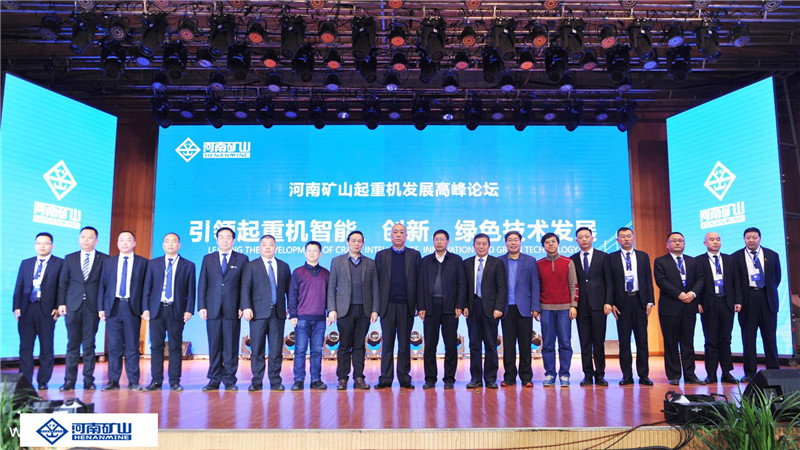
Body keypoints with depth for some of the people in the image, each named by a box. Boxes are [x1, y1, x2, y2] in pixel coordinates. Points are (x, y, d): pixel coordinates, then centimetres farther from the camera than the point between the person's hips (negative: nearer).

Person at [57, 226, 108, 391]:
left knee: (89, 345, 2)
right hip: (73, 306, 2)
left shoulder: (104, 259, 4)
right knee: (72, 345, 4)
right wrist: (61, 303, 0)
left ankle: (88, 381, 9)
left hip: (93, 307, -2)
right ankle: (69, 381, 10)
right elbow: (63, 282, 10)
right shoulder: (70, 258, 12)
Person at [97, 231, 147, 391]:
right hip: (113, 307, 2)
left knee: (132, 346, 1)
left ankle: (133, 381, 7)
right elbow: (103, 286, 11)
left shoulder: (142, 262, 6)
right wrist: (101, 307, 2)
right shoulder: (108, 262, 13)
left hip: (132, 307, -2)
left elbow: (146, 286, 3)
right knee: (114, 346, 5)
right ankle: (113, 380, 12)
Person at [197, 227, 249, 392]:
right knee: (214, 346, 5)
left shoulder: (242, 259, 8)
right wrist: (202, 306, 0)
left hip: (232, 310, -1)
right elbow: (202, 284, 9)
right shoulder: (208, 259, 13)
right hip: (213, 310, 2)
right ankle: (214, 380, 13)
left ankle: (229, 380, 9)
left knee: (231, 346, 1)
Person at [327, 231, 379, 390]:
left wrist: (374, 310, 0)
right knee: (344, 345, 2)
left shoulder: (370, 263, 11)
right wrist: (332, 310, -4)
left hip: (364, 310, 1)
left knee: (360, 345, 5)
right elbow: (331, 287, 5)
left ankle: (359, 379, 11)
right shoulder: (337, 261, 8)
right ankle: (342, 379, 9)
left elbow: (375, 289, 9)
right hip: (345, 309, -1)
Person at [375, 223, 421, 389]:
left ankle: (404, 378, 13)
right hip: (387, 305, 0)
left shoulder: (414, 255, 8)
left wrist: (418, 304, -3)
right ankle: (386, 378, 10)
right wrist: (377, 305, -1)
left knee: (405, 344, 6)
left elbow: (418, 280, 4)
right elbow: (377, 281, 5)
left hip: (406, 305, 0)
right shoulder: (381, 255, 9)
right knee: (387, 344, 4)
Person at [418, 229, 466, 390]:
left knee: (451, 345, 1)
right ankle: (430, 379, 12)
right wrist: (420, 307, 0)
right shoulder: (425, 261, 12)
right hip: (430, 307, 1)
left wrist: (459, 306, -5)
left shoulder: (456, 260, 8)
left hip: (450, 307, -1)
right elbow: (420, 285, 9)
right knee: (429, 345, 3)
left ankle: (449, 379, 11)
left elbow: (462, 284, 4)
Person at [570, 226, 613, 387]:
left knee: (599, 341, 1)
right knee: (585, 342, 3)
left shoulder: (603, 256, 6)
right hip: (581, 305, 2)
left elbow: (609, 282, 2)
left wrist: (608, 302, -7)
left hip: (598, 304, -1)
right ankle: (588, 375, 9)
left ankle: (599, 375, 10)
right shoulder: (573, 259, 10)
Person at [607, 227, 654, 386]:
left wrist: (650, 301, 0)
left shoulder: (643, 256, 10)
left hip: (639, 301, 1)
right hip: (622, 302, -1)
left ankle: (643, 375, 10)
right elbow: (609, 282, 2)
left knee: (642, 339, 4)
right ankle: (627, 376, 8)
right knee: (624, 340, 2)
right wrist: (611, 303, -6)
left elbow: (648, 280, 8)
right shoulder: (612, 258, 4)